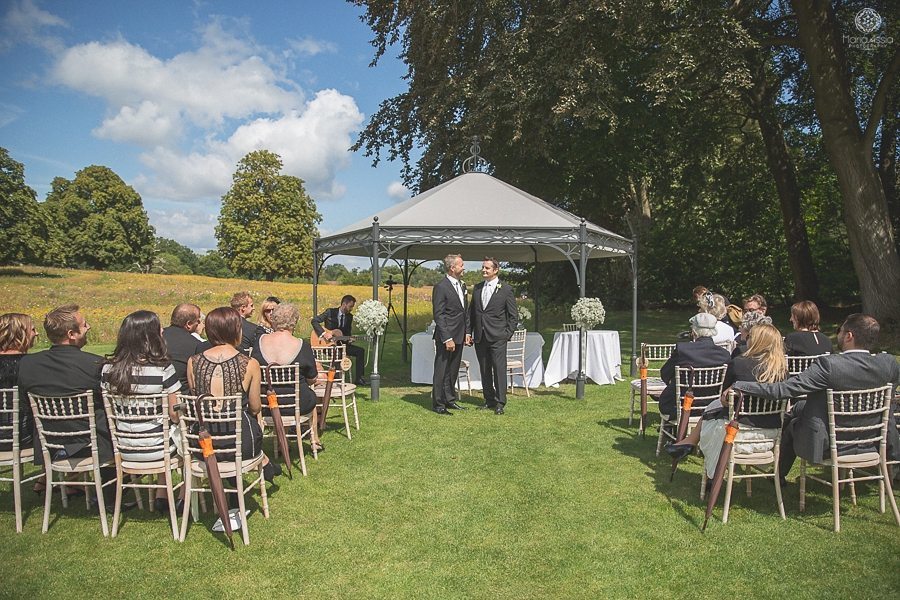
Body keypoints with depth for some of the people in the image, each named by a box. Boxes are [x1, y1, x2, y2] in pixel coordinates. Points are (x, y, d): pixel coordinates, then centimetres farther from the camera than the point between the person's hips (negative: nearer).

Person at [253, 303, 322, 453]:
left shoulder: (260, 341, -7)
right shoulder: (302, 346, -16)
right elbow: (312, 380, -4)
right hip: (297, 405, -3)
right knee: (312, 397, 31)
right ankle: (314, 440, 43)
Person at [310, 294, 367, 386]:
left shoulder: (349, 317, 9)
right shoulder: (330, 312, -6)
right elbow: (314, 321, -12)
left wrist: (349, 340, -9)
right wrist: (324, 333, -23)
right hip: (328, 344, -6)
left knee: (360, 351, -10)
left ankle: (359, 378, -9)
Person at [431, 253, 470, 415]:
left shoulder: (462, 285, 12)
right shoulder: (441, 287, -14)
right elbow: (438, 315, -17)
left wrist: (467, 332, 11)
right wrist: (447, 339, -20)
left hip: (459, 336, 8)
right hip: (446, 337, -8)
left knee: (453, 371, 16)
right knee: (442, 371, 1)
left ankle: (450, 399, 28)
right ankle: (438, 404, 9)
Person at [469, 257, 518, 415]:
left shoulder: (506, 290, -2)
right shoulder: (477, 288, 12)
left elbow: (513, 315, 0)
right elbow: (471, 312, 16)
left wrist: (508, 334, -7)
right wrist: (469, 332, 10)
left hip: (497, 337, -5)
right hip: (479, 337, 5)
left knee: (499, 369, -5)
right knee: (484, 370, 10)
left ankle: (500, 402, 1)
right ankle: (489, 400, 20)